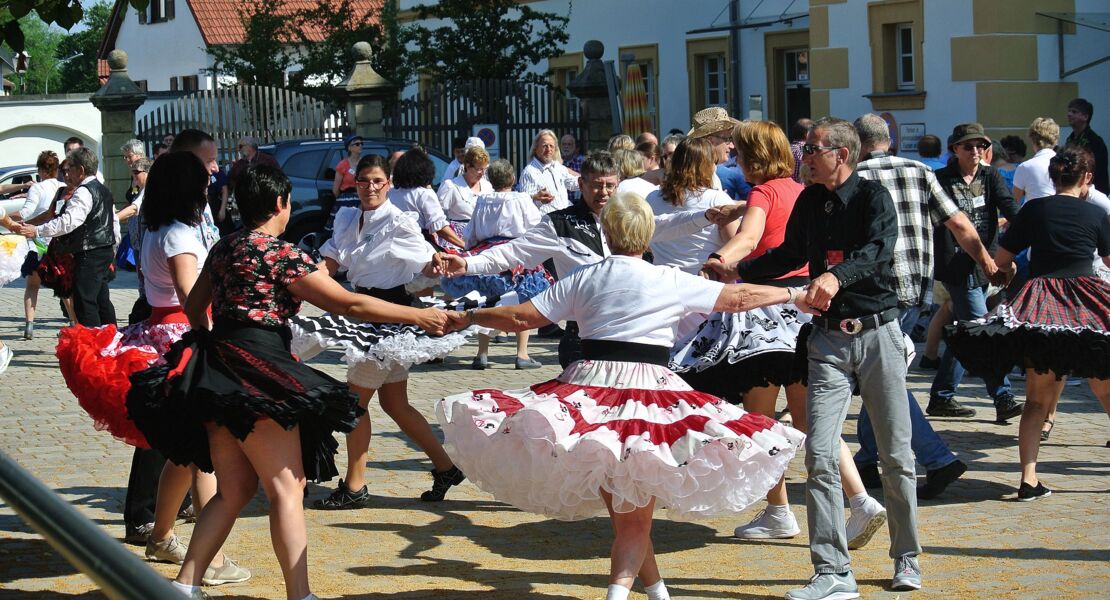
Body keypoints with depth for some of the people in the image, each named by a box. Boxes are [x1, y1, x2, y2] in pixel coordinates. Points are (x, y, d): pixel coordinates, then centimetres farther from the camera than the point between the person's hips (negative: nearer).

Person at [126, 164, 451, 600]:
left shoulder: (222, 249, 16)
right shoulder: (280, 253, -8)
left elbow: (193, 308, 27)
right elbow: (348, 304, -10)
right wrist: (418, 316, -5)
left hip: (217, 373, 9)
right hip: (257, 371, -9)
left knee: (234, 490, 13)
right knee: (286, 488, -8)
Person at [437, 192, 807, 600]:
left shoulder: (584, 279, 8)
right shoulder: (672, 282, 2)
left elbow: (522, 317, 8)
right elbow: (738, 297, 9)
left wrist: (468, 316, 24)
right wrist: (794, 295, 23)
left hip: (591, 385, 2)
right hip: (646, 389, -2)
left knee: (624, 512, 15)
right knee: (636, 516, 0)